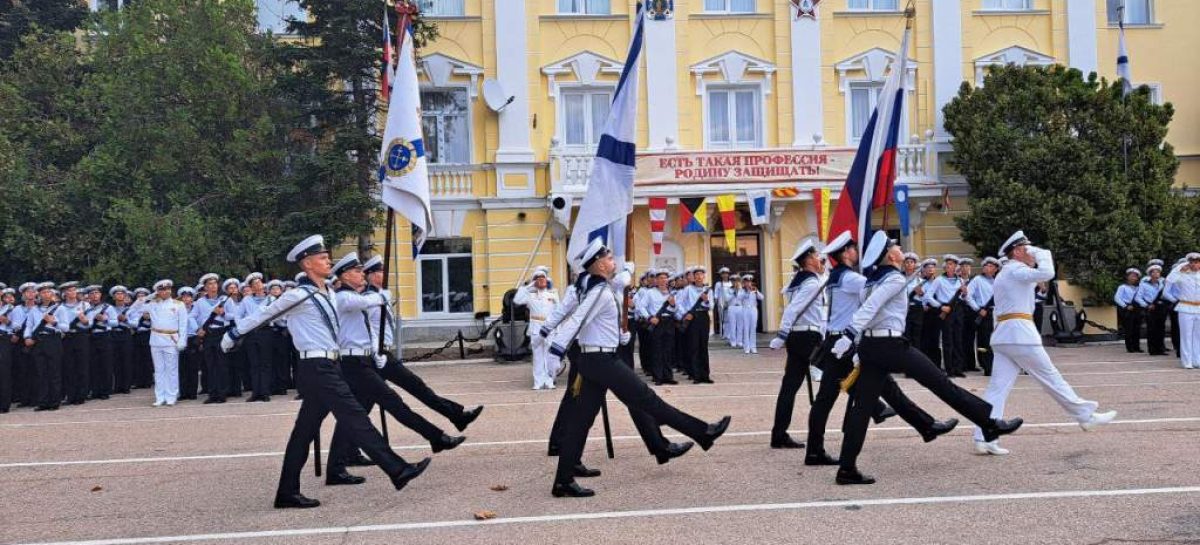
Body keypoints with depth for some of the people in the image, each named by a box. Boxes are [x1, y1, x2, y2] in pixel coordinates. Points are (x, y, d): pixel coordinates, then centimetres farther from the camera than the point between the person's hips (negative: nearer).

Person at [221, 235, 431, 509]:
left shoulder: (326, 294, 13)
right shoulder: (298, 295, -9)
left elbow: (356, 300, 31)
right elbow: (263, 315, 1)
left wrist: (381, 297, 42)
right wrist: (233, 334, 11)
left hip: (327, 367, 9)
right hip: (317, 368, -9)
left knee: (306, 429, 11)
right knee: (355, 419, -10)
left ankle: (287, 493, 18)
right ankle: (398, 470, -10)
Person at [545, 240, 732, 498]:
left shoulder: (597, 286, 11)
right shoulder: (601, 292, -17)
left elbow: (616, 283, 36)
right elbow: (576, 321, -26)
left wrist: (627, 270, 52)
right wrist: (556, 352, -32)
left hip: (592, 360, 10)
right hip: (602, 360, -10)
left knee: (583, 418, 7)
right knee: (648, 400, -1)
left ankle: (563, 480, 6)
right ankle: (703, 432, 10)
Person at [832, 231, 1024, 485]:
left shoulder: (873, 280, 18)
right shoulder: (895, 279, -7)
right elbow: (869, 308, -19)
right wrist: (849, 336, -28)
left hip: (868, 344, 8)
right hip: (890, 344, -8)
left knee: (862, 405, 3)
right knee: (941, 383, 4)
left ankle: (847, 469, -1)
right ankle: (990, 423, 15)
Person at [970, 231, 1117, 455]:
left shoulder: (1002, 275, 23)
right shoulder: (1016, 270, -8)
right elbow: (1046, 273, -22)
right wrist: (1041, 254, -3)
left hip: (1002, 335, 9)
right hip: (1019, 333, -9)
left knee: (998, 387, 1)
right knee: (1051, 378, 4)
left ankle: (984, 439, -6)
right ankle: (1086, 416, 17)